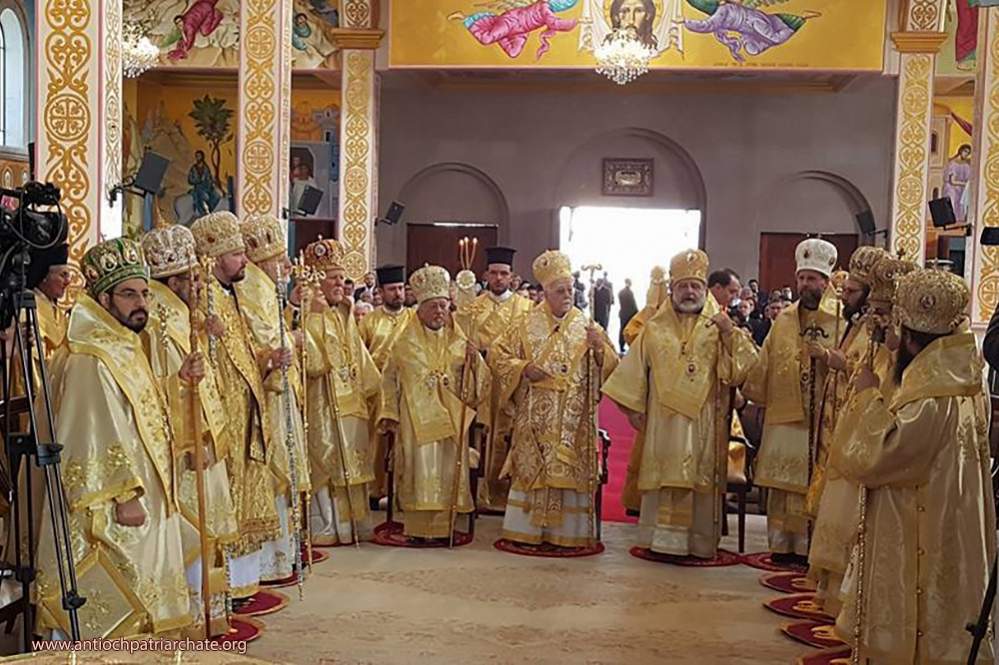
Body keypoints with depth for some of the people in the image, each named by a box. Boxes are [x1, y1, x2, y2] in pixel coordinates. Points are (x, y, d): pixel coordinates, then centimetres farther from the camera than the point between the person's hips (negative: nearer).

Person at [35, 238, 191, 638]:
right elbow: (95, 435, -23)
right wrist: (124, 495, -23)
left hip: (142, 504, 10)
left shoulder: (124, 347, 12)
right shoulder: (92, 358, -19)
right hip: (110, 512, -10)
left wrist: (178, 382, 12)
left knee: (134, 611, 17)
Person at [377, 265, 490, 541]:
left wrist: (474, 360, -12)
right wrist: (389, 413, 0)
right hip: (416, 419, -2)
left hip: (450, 420, 2)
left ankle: (442, 526, 9)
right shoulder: (405, 343, 5)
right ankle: (417, 527, -1)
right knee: (419, 471, -7)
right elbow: (389, 380, 7)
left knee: (447, 471, 1)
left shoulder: (459, 342, 9)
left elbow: (480, 381, 6)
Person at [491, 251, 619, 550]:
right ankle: (527, 528, 11)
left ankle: (566, 531, 9)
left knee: (571, 471, 0)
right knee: (533, 468, 2)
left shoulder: (587, 327, 5)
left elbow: (610, 365, 3)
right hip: (535, 416, 0)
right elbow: (497, 355, 8)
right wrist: (523, 368, -8)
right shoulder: (527, 326, 5)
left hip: (574, 418, 1)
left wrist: (598, 346, -16)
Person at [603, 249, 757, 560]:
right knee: (665, 479, -1)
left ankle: (700, 542, 8)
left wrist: (731, 334, -17)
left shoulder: (719, 328, 7)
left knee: (702, 479, 0)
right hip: (664, 421, 1)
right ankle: (662, 540, 7)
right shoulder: (655, 329, 10)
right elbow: (634, 370, 13)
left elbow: (743, 367, -4)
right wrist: (633, 408, 8)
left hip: (705, 422, 0)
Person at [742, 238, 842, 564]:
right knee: (782, 484, 8)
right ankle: (781, 545, 17)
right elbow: (764, 364, 14)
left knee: (812, 484, 0)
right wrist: (751, 391, 9)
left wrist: (826, 355, -20)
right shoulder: (784, 319, 12)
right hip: (783, 416, 4)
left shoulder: (840, 319, -2)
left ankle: (809, 546, 9)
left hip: (821, 419, -4)